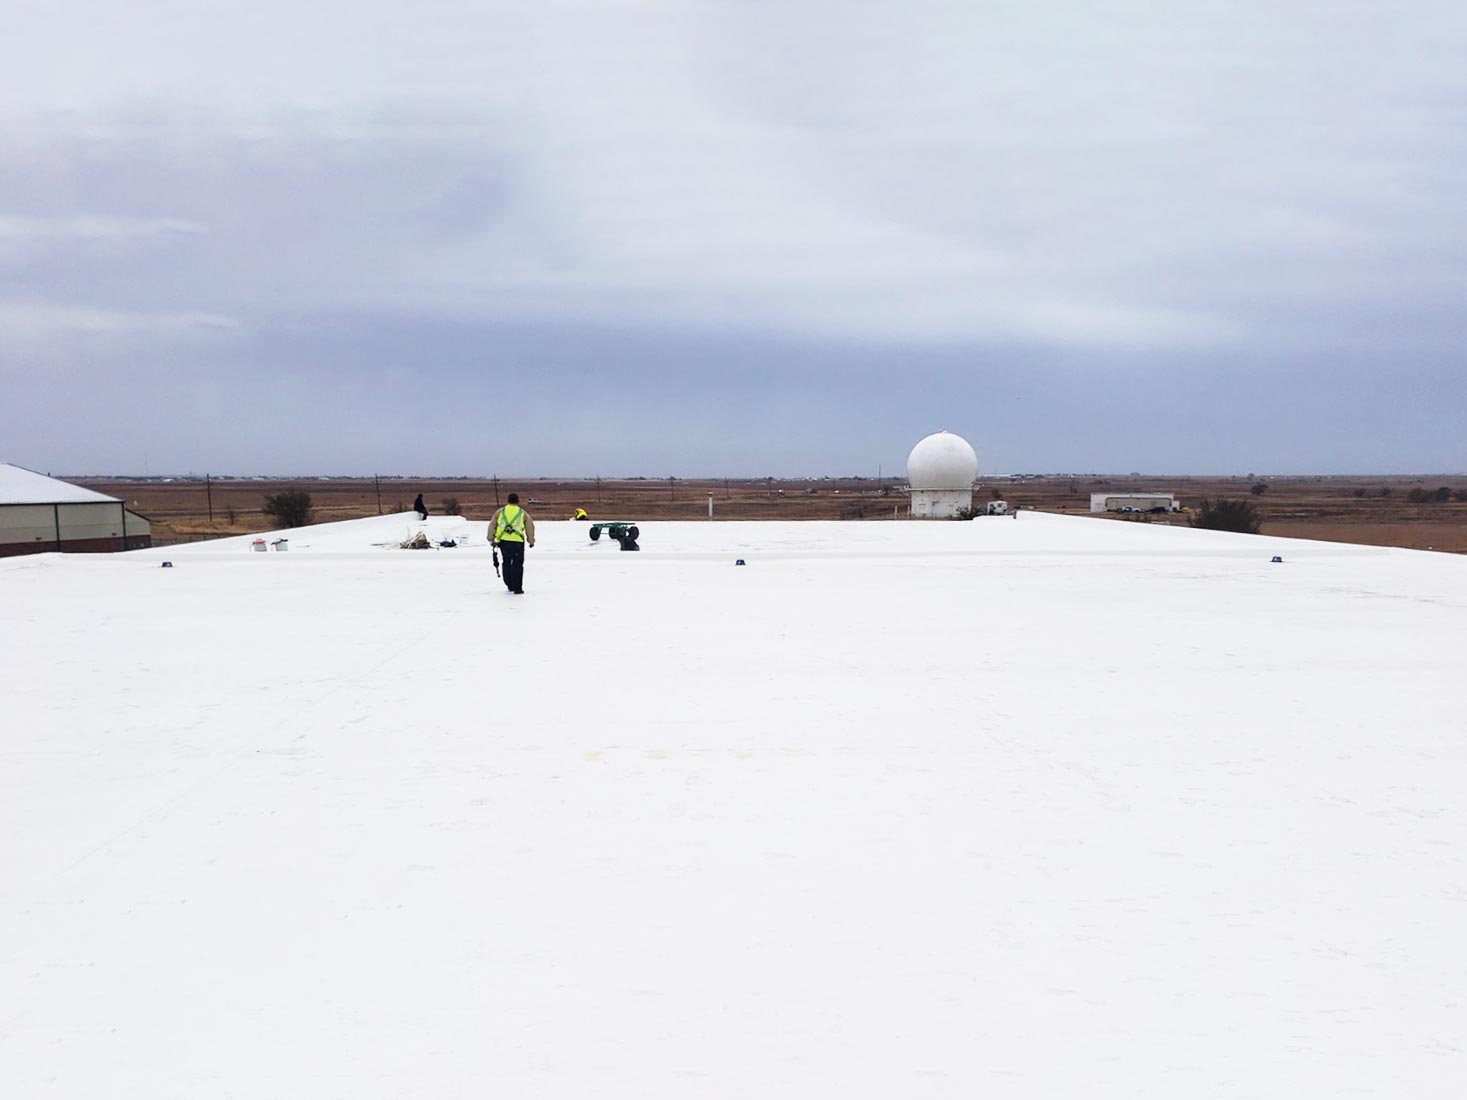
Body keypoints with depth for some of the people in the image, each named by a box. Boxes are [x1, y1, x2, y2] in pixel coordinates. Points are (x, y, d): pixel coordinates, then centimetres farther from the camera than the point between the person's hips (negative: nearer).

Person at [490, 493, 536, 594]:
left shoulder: (500, 512, 12)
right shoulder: (523, 513, 7)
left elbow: (492, 526, 10)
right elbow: (530, 527, 11)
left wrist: (491, 539, 17)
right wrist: (531, 541, 24)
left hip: (503, 540, 3)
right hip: (517, 541, -3)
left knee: (507, 562, 19)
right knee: (517, 564, 2)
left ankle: (510, 585, 25)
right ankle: (517, 588, -2)